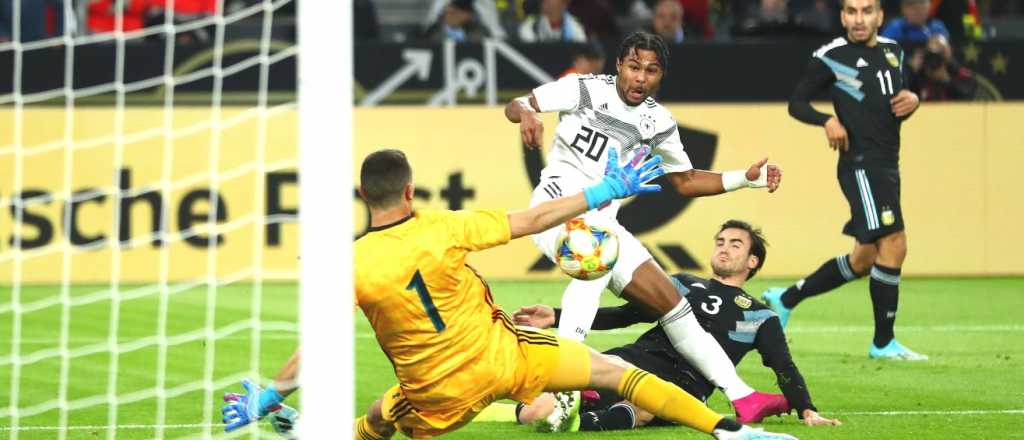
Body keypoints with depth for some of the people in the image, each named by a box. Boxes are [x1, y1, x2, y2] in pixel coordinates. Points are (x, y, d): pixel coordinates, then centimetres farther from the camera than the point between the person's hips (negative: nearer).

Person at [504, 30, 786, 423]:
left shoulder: (657, 122, 8)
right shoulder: (585, 89, -6)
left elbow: (685, 181, 19)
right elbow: (516, 105, -8)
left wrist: (746, 178, 8)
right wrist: (527, 114, -32)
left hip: (602, 222, 6)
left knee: (671, 302, 4)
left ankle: (742, 397, 6)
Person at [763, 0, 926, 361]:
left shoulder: (893, 52, 14)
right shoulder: (831, 57, -5)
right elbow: (796, 103, 0)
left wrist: (912, 101, 2)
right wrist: (828, 121, -19)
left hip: (887, 167, 8)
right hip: (860, 165, -8)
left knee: (863, 260, 12)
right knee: (893, 245, -17)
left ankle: (785, 299, 27)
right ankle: (883, 343, -9)